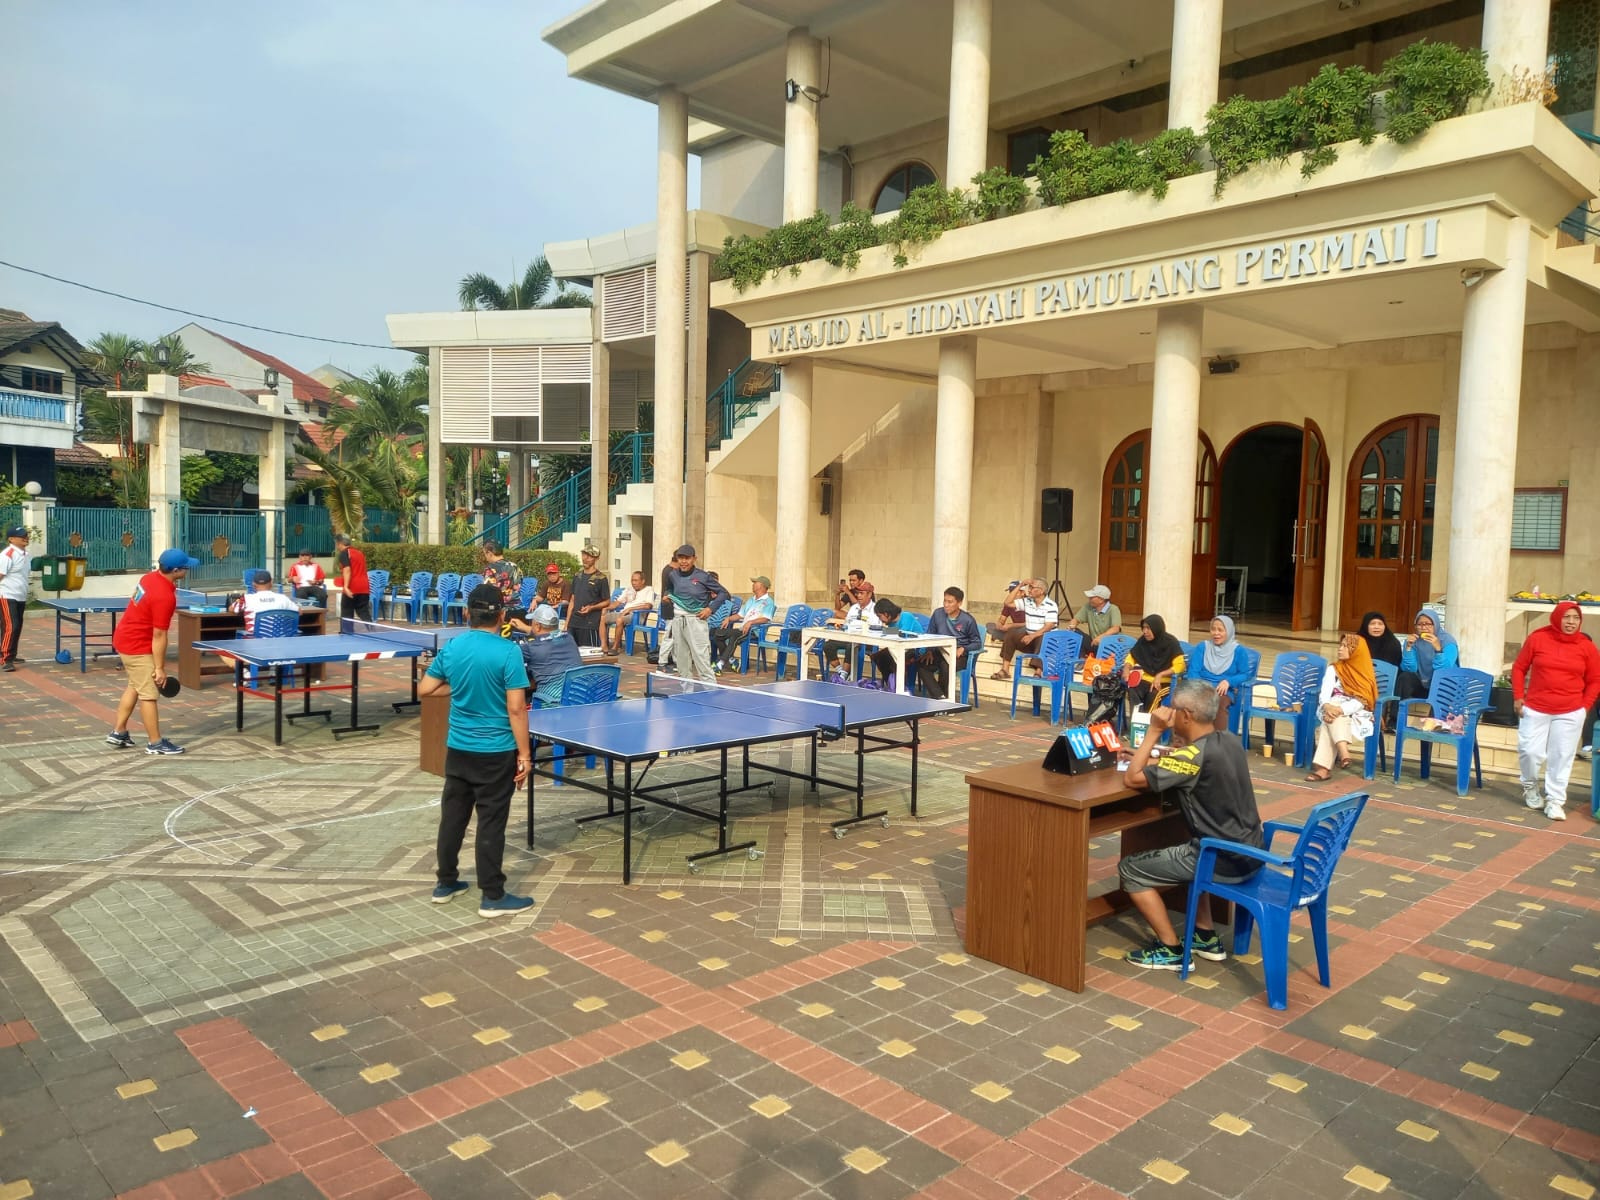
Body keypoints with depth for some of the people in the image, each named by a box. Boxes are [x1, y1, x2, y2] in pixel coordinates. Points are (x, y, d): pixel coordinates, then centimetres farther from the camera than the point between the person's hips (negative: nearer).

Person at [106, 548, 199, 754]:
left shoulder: (151, 577, -2)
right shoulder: (165, 597, -28)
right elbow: (158, 636, -25)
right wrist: (159, 668, -18)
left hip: (125, 637, 10)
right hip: (137, 646, -10)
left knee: (134, 687, 23)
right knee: (149, 694, -2)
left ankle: (118, 733, 30)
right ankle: (155, 743, 5)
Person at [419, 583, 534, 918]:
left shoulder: (450, 648, -1)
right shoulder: (507, 652, -17)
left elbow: (424, 689, 10)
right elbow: (516, 709, -18)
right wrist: (524, 754, -12)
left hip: (457, 748, 5)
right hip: (495, 752, -5)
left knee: (452, 816, 17)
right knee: (491, 824, 2)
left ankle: (445, 883, 30)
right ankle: (492, 897, 10)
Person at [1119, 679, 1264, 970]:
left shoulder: (1195, 756, -22)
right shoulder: (1230, 741, 3)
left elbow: (1132, 779, -19)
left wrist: (1154, 732, -15)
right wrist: (1172, 751, 8)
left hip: (1224, 861, -8)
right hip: (1249, 853, 9)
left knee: (1130, 869, 3)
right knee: (1186, 853, 36)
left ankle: (1170, 949, 8)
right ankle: (1206, 938, 32)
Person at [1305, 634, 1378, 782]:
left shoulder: (1365, 673, 2)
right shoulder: (1333, 669, 11)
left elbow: (1360, 701, -12)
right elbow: (1324, 694, -4)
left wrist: (1340, 710, -30)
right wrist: (1328, 707, -29)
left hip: (1357, 717, -3)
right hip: (1334, 710, 3)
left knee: (1331, 723, -35)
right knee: (1331, 717, -35)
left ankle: (1323, 768, -46)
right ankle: (1343, 752, -51)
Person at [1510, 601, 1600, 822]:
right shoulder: (1537, 638, -2)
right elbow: (1519, 668, 6)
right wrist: (1518, 697, 1)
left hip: (1570, 713, 1)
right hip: (1535, 709, 0)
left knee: (1562, 757, 2)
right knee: (1529, 751, -1)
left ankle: (1555, 800, 11)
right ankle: (1530, 786, 27)